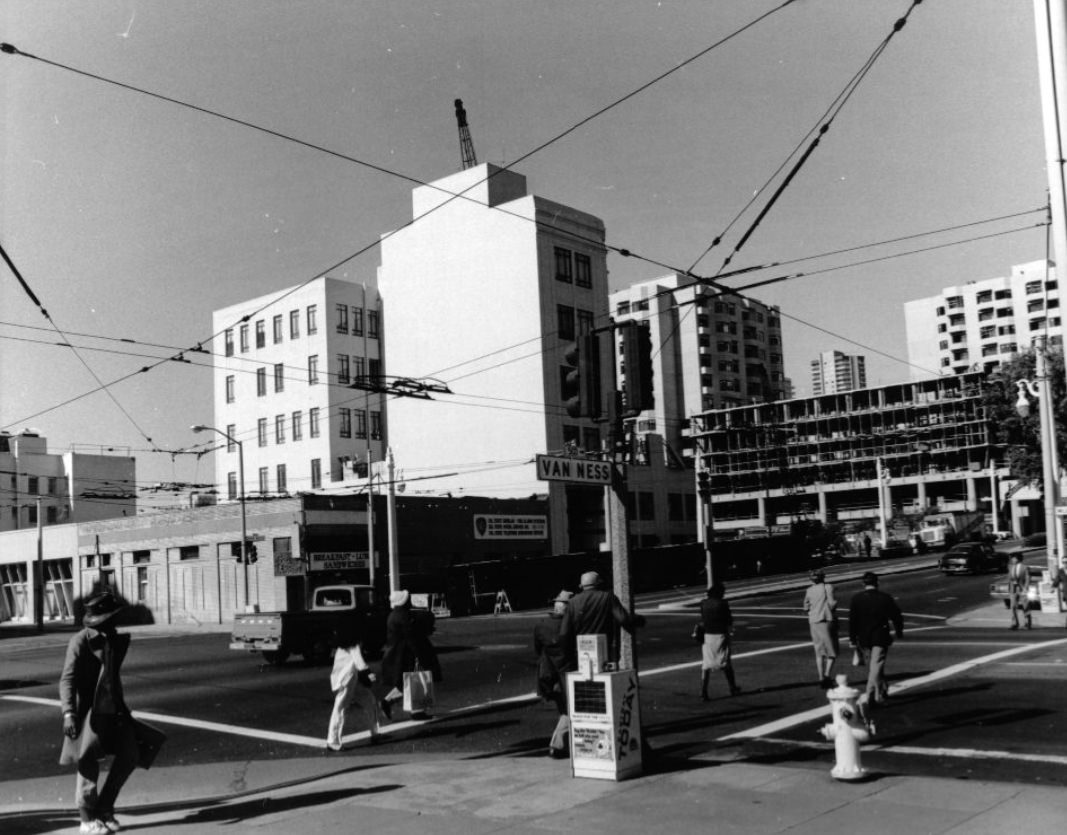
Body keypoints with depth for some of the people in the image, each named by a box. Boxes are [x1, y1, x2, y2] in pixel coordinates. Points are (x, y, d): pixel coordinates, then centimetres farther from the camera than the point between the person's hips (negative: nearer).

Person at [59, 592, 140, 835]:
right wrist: (69, 713, -29)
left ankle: (104, 808, 21)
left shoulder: (114, 640, 9)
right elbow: (67, 679, -18)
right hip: (89, 711, -7)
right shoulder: (80, 641, -13)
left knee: (128, 756, 5)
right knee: (88, 763, 0)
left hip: (113, 708, 7)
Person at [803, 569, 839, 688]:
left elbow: (806, 608, 9)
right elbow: (832, 604, -13)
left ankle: (821, 677, 7)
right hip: (827, 620, -4)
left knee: (819, 652, 10)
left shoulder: (809, 590, 7)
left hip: (814, 622, 4)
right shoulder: (828, 587, -6)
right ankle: (827, 674, -14)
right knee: (832, 651, 3)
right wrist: (835, 603, 8)